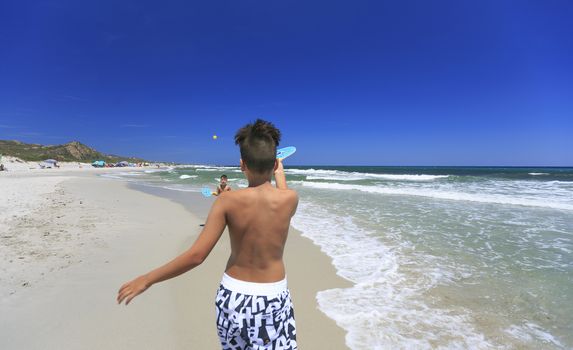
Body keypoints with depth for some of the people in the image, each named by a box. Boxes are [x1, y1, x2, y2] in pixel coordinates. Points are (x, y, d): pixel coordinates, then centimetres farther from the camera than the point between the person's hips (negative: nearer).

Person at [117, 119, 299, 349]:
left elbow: (196, 255, -17)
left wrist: (147, 279, -4)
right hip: (274, 299, 0)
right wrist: (280, 173, 35)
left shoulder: (228, 201, -16)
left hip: (233, 297, 1)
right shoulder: (290, 199, -12)